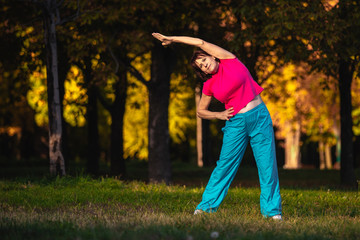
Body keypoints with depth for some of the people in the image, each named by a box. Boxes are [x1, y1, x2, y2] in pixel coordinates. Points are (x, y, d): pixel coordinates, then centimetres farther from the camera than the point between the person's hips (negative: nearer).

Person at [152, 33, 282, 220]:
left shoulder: (230, 61, 1)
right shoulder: (209, 86, 6)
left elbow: (201, 43, -3)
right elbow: (200, 111, 18)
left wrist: (172, 39, 5)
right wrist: (219, 115, 0)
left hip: (259, 117, -1)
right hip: (236, 124, 2)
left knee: (267, 165, -3)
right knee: (225, 164, -1)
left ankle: (272, 210, 4)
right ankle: (206, 206, 9)